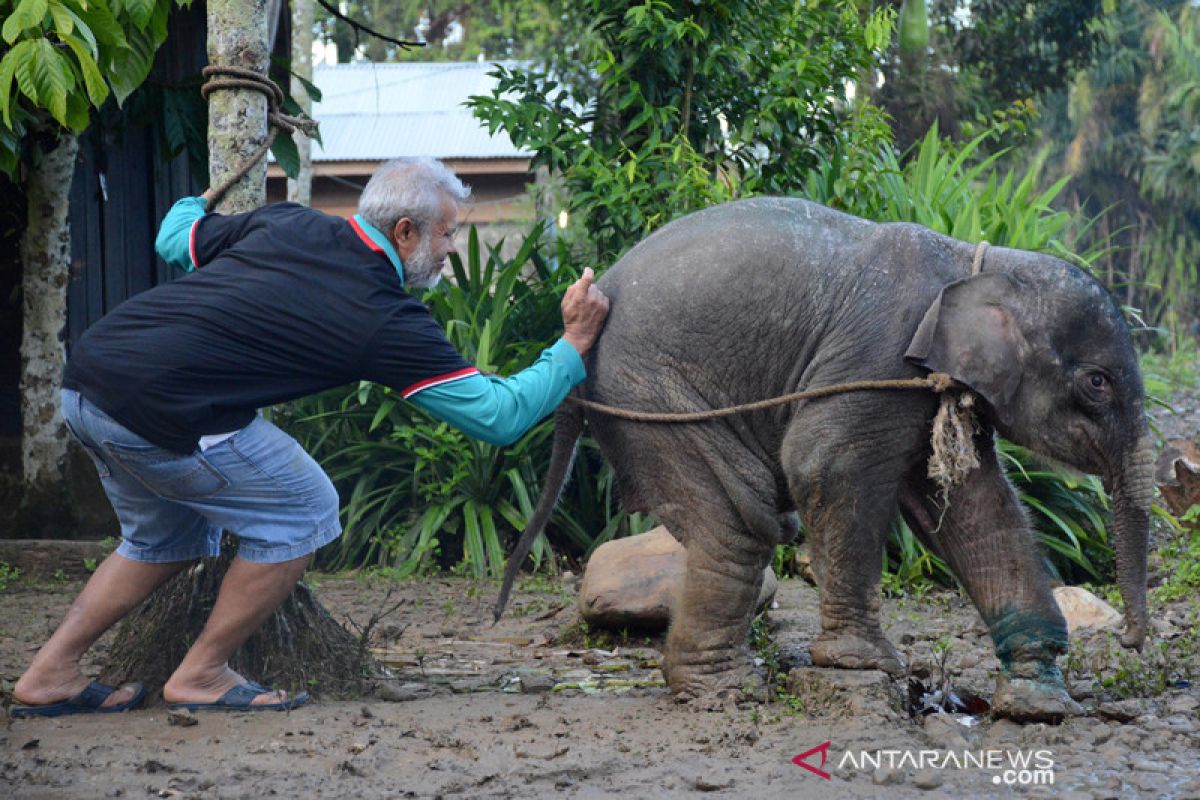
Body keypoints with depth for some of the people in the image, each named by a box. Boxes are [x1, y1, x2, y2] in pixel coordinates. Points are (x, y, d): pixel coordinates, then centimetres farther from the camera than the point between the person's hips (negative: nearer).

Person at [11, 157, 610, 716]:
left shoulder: (286, 224, 14)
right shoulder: (388, 322, -4)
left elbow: (175, 238, 31)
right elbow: (499, 415, 0)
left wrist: (194, 203, 54)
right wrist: (573, 346, 13)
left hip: (85, 379, 8)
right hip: (158, 410, -8)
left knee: (166, 541, 27)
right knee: (302, 511, 8)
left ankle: (49, 675, 26)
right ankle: (200, 676, 15)